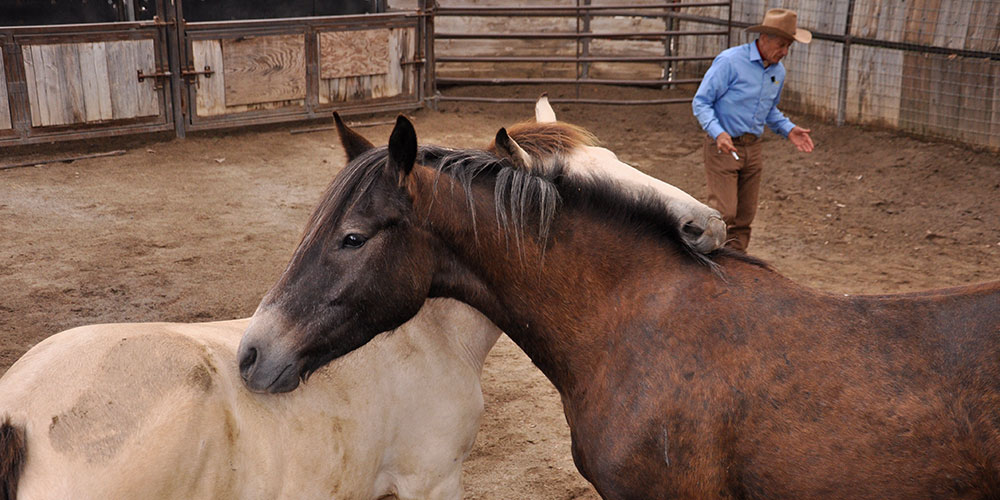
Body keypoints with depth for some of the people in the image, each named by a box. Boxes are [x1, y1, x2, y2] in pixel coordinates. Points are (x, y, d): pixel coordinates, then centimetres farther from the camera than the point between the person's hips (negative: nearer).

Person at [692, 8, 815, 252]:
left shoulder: (778, 72, 8)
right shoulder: (730, 61, -14)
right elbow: (701, 102, -13)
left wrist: (788, 129, 6)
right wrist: (718, 133, -27)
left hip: (752, 149, 7)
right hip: (723, 147, -6)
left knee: (744, 217, 9)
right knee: (724, 213, -12)